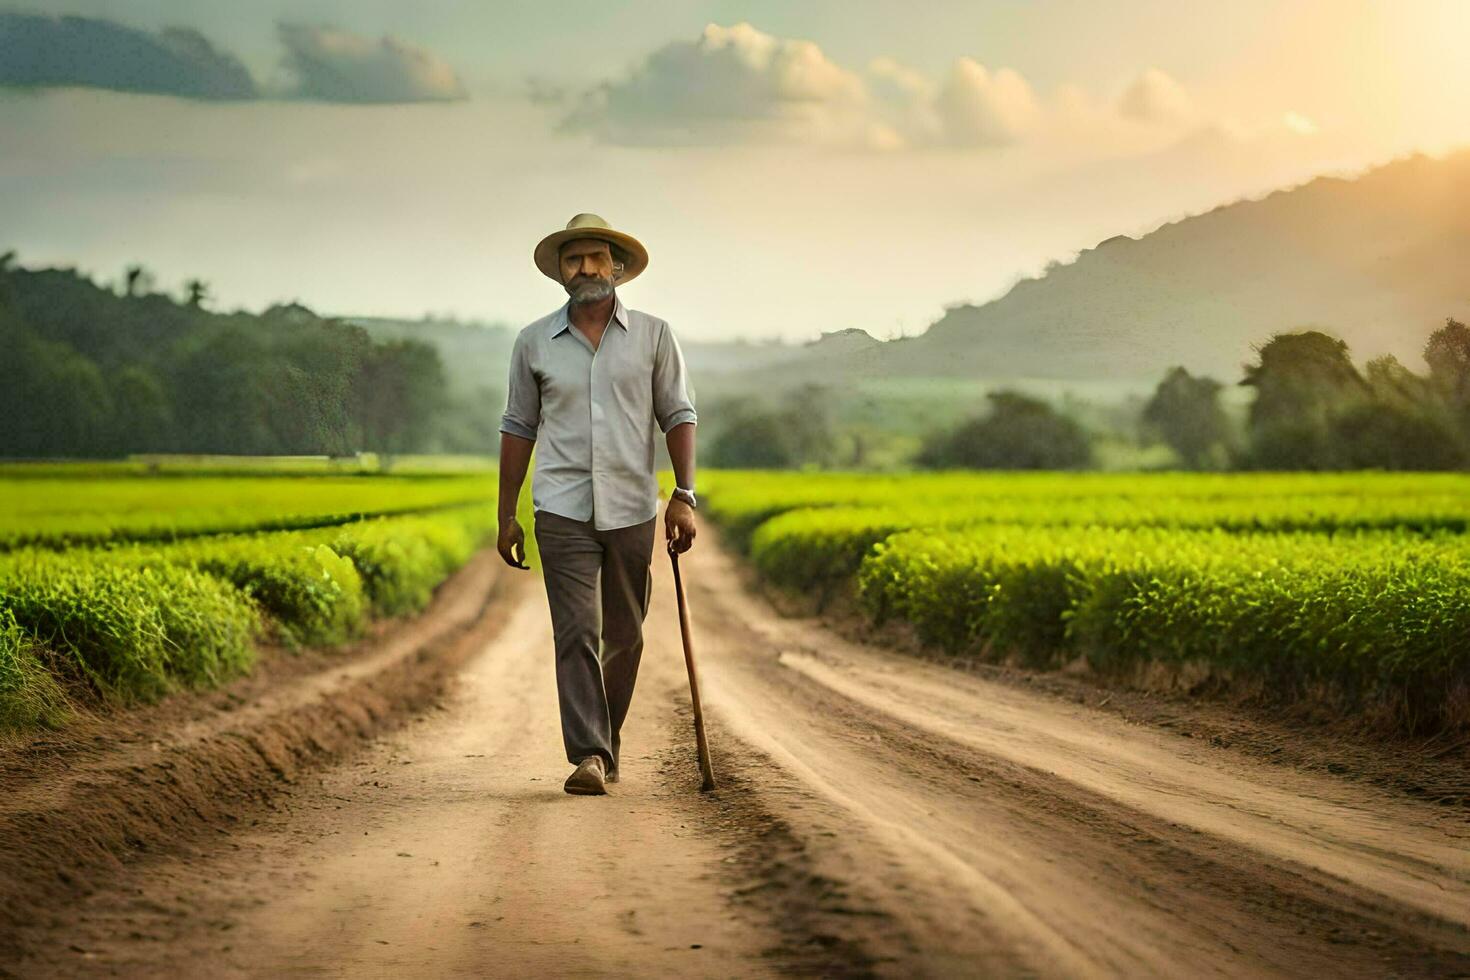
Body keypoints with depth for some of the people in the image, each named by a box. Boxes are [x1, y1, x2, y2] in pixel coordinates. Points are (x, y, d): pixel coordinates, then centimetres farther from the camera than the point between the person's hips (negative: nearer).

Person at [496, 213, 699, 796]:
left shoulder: (653, 336, 6)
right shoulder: (534, 343, 7)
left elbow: (678, 416, 6)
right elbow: (518, 429, 12)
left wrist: (684, 495, -4)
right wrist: (507, 515, 9)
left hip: (632, 509, 1)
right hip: (563, 511, -1)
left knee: (624, 638, 9)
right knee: (576, 634, -11)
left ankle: (606, 740, 27)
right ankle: (588, 755, -16)